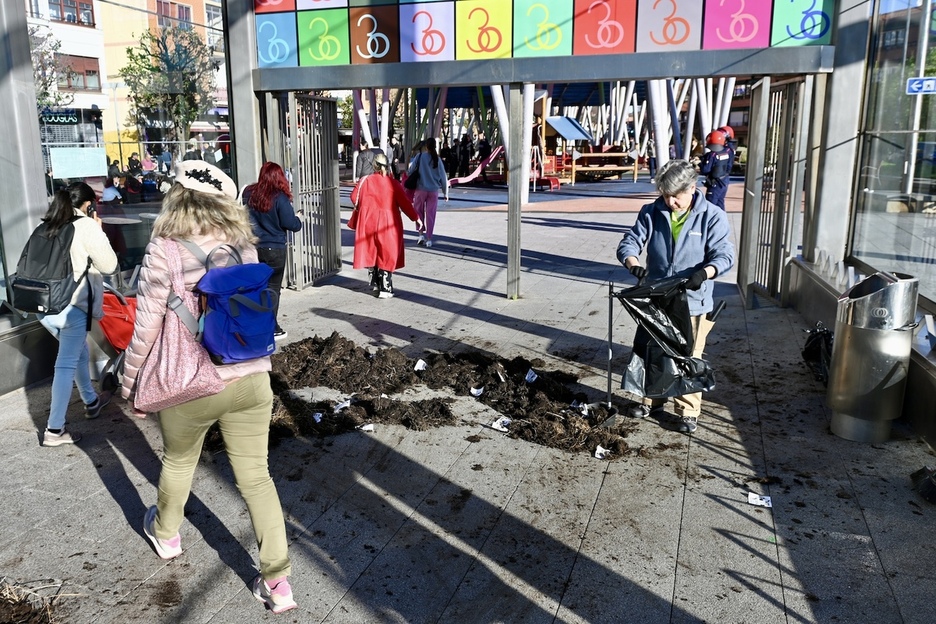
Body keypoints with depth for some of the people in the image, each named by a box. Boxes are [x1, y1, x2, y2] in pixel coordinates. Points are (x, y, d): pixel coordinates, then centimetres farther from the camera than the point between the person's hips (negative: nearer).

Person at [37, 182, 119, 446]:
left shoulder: (47, 225, 12)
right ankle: (54, 429, 1)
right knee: (66, 365, -2)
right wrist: (99, 232, 5)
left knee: (79, 353, 24)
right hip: (71, 306, -7)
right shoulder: (87, 226, -7)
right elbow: (109, 265, -4)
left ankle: (91, 402, 40)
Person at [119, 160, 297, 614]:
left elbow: (147, 327, -9)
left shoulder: (165, 249, -12)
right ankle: (277, 581, 14)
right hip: (251, 379, 3)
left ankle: (165, 534, 52)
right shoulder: (243, 244, 2)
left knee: (177, 463, 24)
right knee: (256, 476, 10)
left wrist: (131, 383, 5)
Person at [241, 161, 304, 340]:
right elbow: (291, 224, -15)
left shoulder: (248, 193, 0)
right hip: (274, 249, -4)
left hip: (251, 247, 4)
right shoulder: (279, 197, -15)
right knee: (272, 288, 5)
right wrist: (298, 218, 5)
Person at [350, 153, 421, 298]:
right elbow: (405, 203, -5)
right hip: (388, 225, -2)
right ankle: (385, 289, 1)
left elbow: (354, 198, 6)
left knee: (371, 253, 19)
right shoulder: (393, 184, -6)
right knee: (386, 256, 4)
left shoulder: (365, 181, -2)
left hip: (368, 223, 2)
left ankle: (375, 283, 30)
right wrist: (416, 219, 5)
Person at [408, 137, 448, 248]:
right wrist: (445, 190, 14)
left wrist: (407, 173, 18)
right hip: (434, 190, 2)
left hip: (421, 189, -2)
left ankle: (421, 234, 7)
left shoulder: (420, 156, -7)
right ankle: (429, 239, 8)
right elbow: (443, 176, 4)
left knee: (419, 211, 15)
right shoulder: (437, 159, 0)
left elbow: (411, 171, -6)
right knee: (431, 214, 7)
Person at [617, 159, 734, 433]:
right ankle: (652, 401, 35)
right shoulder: (651, 213, 0)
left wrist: (705, 272, -33)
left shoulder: (712, 217, -9)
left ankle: (688, 411, 21)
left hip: (692, 301, -3)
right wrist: (634, 264, -27)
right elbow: (629, 243, -4)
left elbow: (724, 255, -12)